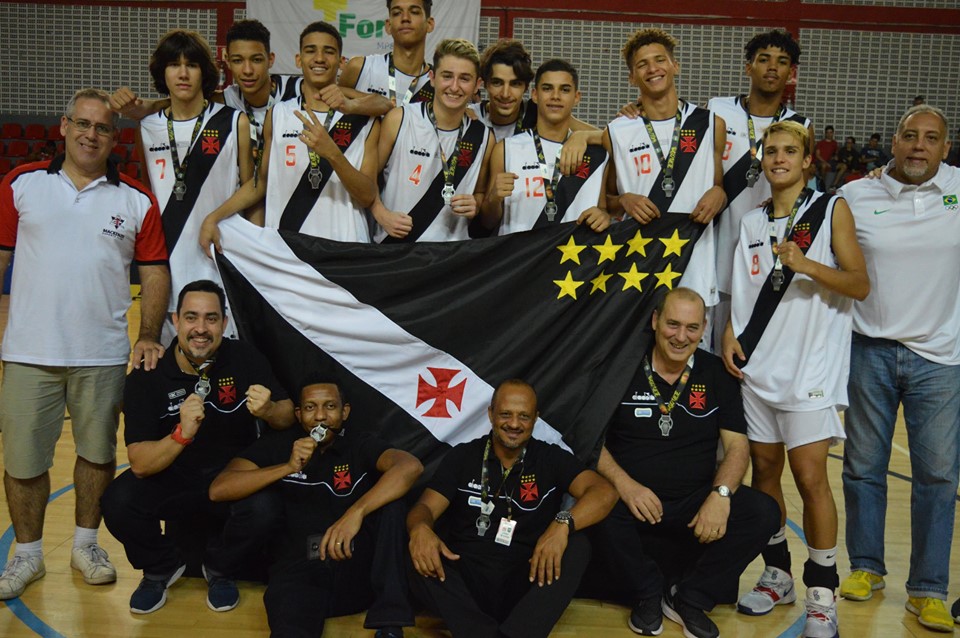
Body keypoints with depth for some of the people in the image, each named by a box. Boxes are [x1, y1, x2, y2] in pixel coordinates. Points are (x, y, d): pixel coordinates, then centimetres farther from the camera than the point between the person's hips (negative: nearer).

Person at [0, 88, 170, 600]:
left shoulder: (137, 200, 3)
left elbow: (155, 272, 3)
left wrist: (148, 336, -9)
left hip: (103, 354, 1)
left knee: (98, 452, 12)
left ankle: (86, 544, 31)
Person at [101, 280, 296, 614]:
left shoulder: (245, 358, -12)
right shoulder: (146, 377, -15)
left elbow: (288, 416, -3)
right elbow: (140, 464, -21)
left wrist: (268, 411, -28)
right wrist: (182, 434, -41)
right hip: (171, 479, 0)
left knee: (265, 510, -30)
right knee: (117, 503, -27)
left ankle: (220, 569, 6)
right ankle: (162, 568, 8)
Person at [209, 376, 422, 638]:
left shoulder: (359, 444, 3)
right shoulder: (278, 445, 8)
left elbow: (410, 466, -19)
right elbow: (218, 489, -2)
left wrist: (356, 512, -32)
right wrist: (288, 467, -12)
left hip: (358, 564, 3)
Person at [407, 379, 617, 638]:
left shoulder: (552, 459, 3)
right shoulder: (462, 456, 7)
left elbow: (604, 492, -11)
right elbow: (426, 507, -1)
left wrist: (563, 524, -32)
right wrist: (419, 529, -28)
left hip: (527, 581, 0)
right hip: (467, 582, 0)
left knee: (577, 547, -26)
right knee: (422, 557, -28)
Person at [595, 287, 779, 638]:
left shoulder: (717, 374, 6)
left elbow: (737, 445, 2)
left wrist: (721, 494, -17)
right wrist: (623, 483, -22)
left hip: (696, 504, 3)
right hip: (635, 502, -2)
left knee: (763, 513, -22)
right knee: (602, 516, -35)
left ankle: (688, 598, 0)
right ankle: (650, 594, -1)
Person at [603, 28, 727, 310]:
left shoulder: (711, 124, 9)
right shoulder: (616, 132, 6)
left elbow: (722, 187, 18)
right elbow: (605, 200, 14)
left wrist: (719, 194, -5)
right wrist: (623, 201, -8)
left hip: (694, 267, 1)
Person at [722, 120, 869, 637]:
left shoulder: (831, 210, 0)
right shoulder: (751, 222, 13)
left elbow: (860, 285, -5)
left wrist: (806, 264, -20)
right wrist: (731, 332, 2)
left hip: (811, 367, -5)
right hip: (757, 365, 5)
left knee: (810, 477, -8)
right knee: (764, 468, 9)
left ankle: (822, 593, 7)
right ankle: (776, 574, 25)